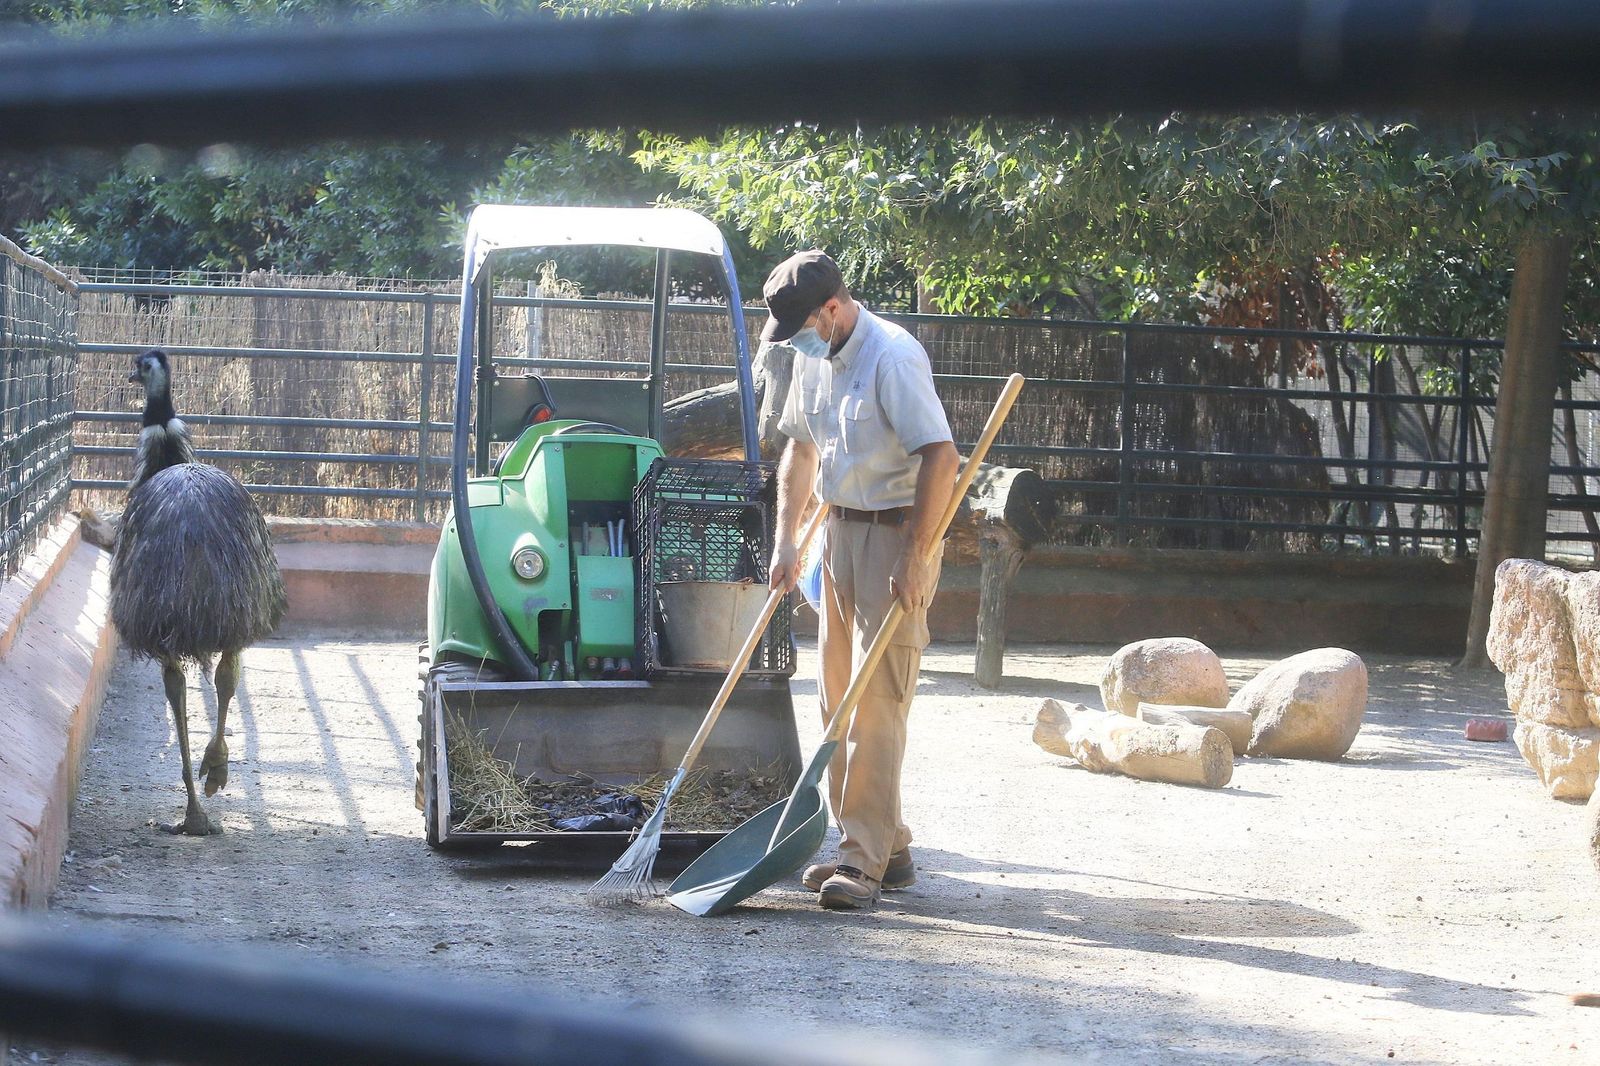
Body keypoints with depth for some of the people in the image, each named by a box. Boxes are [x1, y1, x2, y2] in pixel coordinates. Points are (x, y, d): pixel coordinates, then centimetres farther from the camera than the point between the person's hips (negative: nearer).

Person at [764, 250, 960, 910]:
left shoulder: (892, 356, -20)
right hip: (839, 530, 9)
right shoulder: (813, 357, 9)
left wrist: (913, 560, -27)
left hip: (895, 534, -9)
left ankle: (863, 862, -9)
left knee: (876, 702, -11)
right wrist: (785, 540, 14)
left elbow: (941, 458, -26)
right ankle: (887, 849, 18)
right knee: (837, 696, 10)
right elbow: (800, 447, 21)